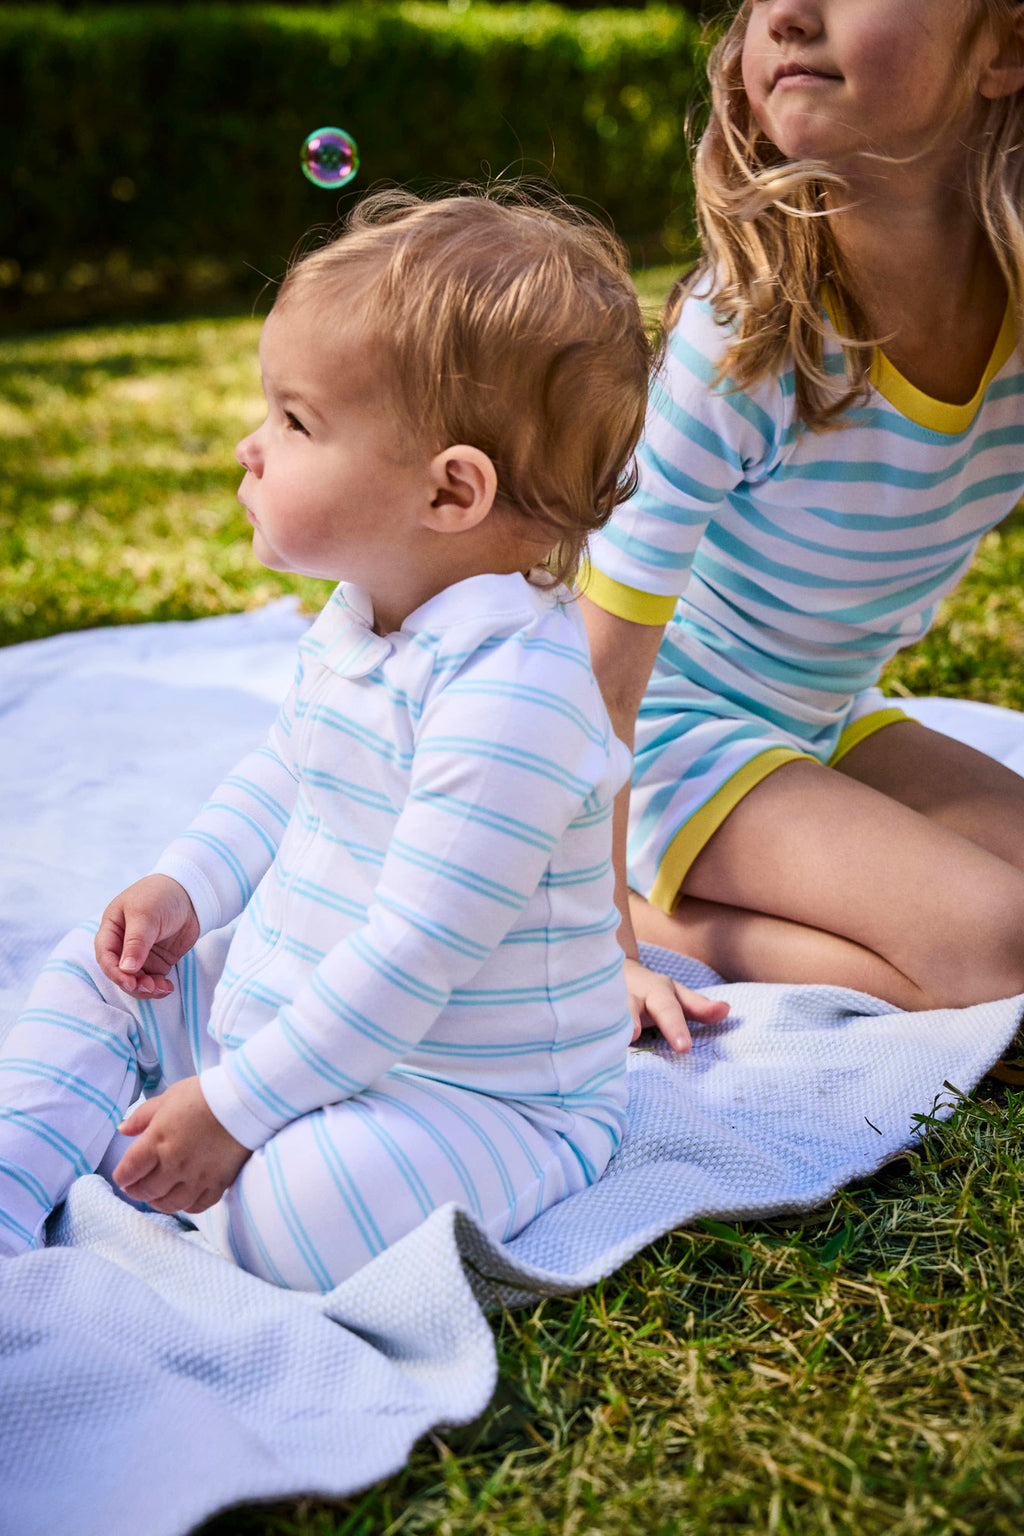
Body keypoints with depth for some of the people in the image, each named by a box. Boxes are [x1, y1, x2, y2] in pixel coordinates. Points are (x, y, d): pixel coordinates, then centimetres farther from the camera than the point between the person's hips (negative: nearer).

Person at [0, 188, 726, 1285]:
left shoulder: (506, 698, -32)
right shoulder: (355, 620, 0)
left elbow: (411, 959, -30)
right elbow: (281, 781, 18)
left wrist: (232, 1110, -23)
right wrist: (184, 888, 2)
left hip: (473, 1091, -9)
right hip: (292, 1015, 9)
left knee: (298, 1216, -33)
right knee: (95, 974, 12)